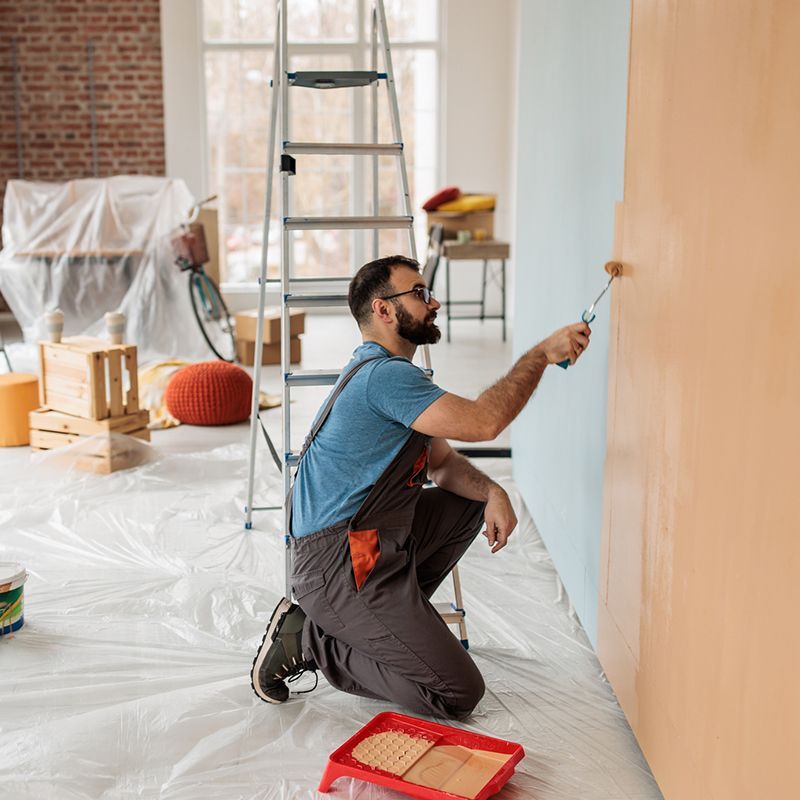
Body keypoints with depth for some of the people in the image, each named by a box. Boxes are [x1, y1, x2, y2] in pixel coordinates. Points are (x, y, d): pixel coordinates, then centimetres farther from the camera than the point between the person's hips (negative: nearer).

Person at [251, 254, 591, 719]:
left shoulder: (390, 374, 15)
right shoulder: (383, 374, -19)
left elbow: (443, 462, 16)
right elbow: (484, 421, -26)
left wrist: (493, 493, -3)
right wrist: (541, 354, -16)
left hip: (375, 540, 10)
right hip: (340, 565, -10)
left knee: (471, 502, 17)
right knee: (460, 693, -8)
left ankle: (392, 616, 13)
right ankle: (309, 641, -2)